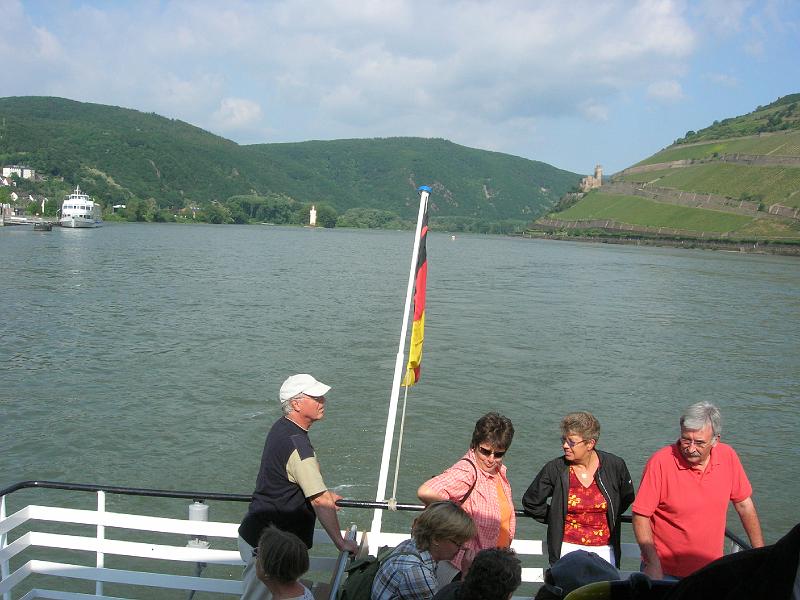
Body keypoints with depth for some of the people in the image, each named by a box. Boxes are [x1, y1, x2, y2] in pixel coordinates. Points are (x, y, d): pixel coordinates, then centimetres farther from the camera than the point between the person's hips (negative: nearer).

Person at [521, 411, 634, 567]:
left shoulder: (615, 466, -5)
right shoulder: (554, 469, -7)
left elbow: (627, 498, 16)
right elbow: (531, 502, 7)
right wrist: (556, 520, 6)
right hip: (568, 547, 0)